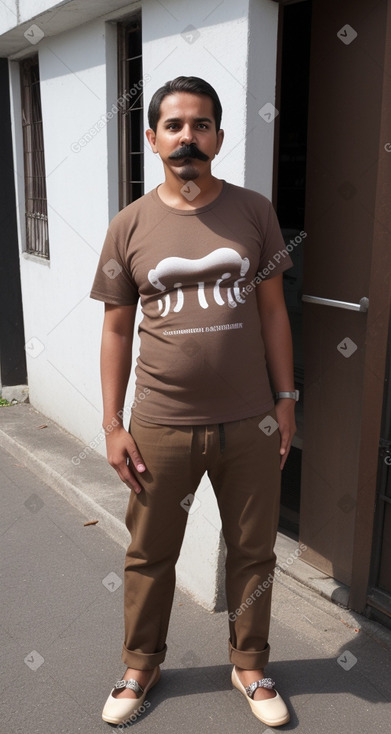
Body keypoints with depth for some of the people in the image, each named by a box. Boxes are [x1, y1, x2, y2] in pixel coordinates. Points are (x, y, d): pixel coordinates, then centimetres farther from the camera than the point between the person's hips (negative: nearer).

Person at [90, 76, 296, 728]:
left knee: (253, 552, 15)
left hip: (250, 424, 1)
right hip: (161, 428, 0)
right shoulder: (130, 226, -1)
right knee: (149, 555, 14)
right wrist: (113, 424, -1)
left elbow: (272, 310, 4)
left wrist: (285, 399, 2)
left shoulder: (253, 212, 1)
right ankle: (141, 664, 40)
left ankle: (250, 666, 39)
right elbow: (117, 329, 1)